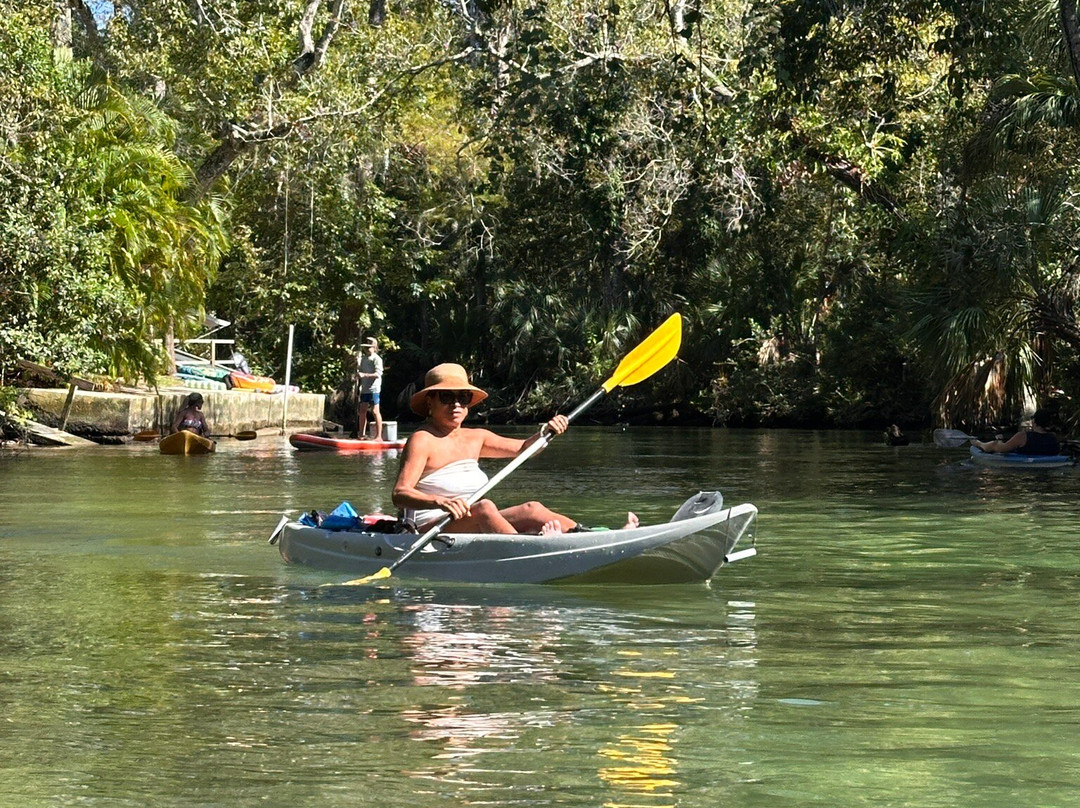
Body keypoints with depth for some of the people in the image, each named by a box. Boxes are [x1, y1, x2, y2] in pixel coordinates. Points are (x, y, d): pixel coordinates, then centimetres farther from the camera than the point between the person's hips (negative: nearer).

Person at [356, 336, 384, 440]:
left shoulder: (376, 359, -8)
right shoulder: (363, 359, 15)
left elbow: (378, 374, -18)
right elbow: (360, 371, 22)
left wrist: (364, 375, -27)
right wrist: (357, 365, 2)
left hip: (373, 389, -8)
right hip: (364, 388, 8)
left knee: (375, 411, -7)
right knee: (362, 411, 11)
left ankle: (378, 436, -5)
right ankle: (361, 434, 20)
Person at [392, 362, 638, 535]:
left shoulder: (474, 438, 14)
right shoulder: (422, 441, -9)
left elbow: (522, 449, 24)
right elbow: (400, 494, -20)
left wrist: (546, 432, 3)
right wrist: (440, 502, -38)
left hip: (473, 526, 8)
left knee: (532, 511, -12)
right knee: (484, 508, -33)